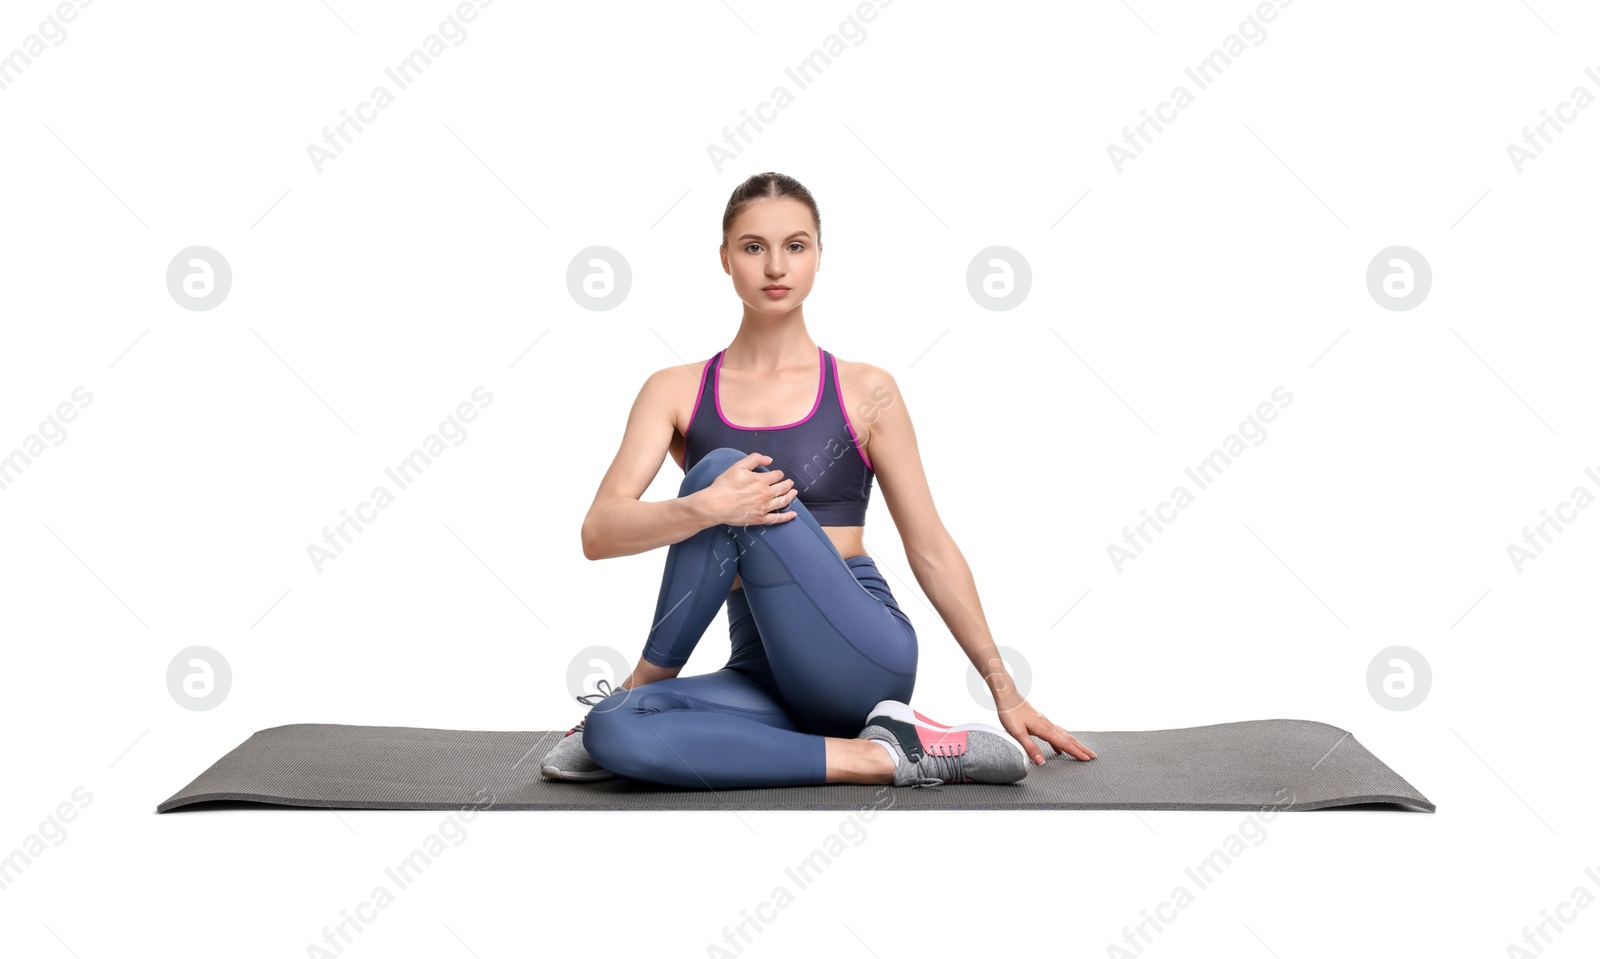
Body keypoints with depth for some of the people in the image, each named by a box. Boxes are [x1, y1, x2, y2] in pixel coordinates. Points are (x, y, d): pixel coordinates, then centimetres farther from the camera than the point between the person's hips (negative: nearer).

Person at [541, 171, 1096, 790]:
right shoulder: (677, 391, 5)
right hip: (764, 674, 2)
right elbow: (600, 533, -6)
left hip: (864, 659, -2)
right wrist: (705, 508, -26)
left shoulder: (866, 391, 2)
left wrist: (1004, 691, 7)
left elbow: (931, 549, 7)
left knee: (717, 468, -21)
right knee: (614, 729, -29)